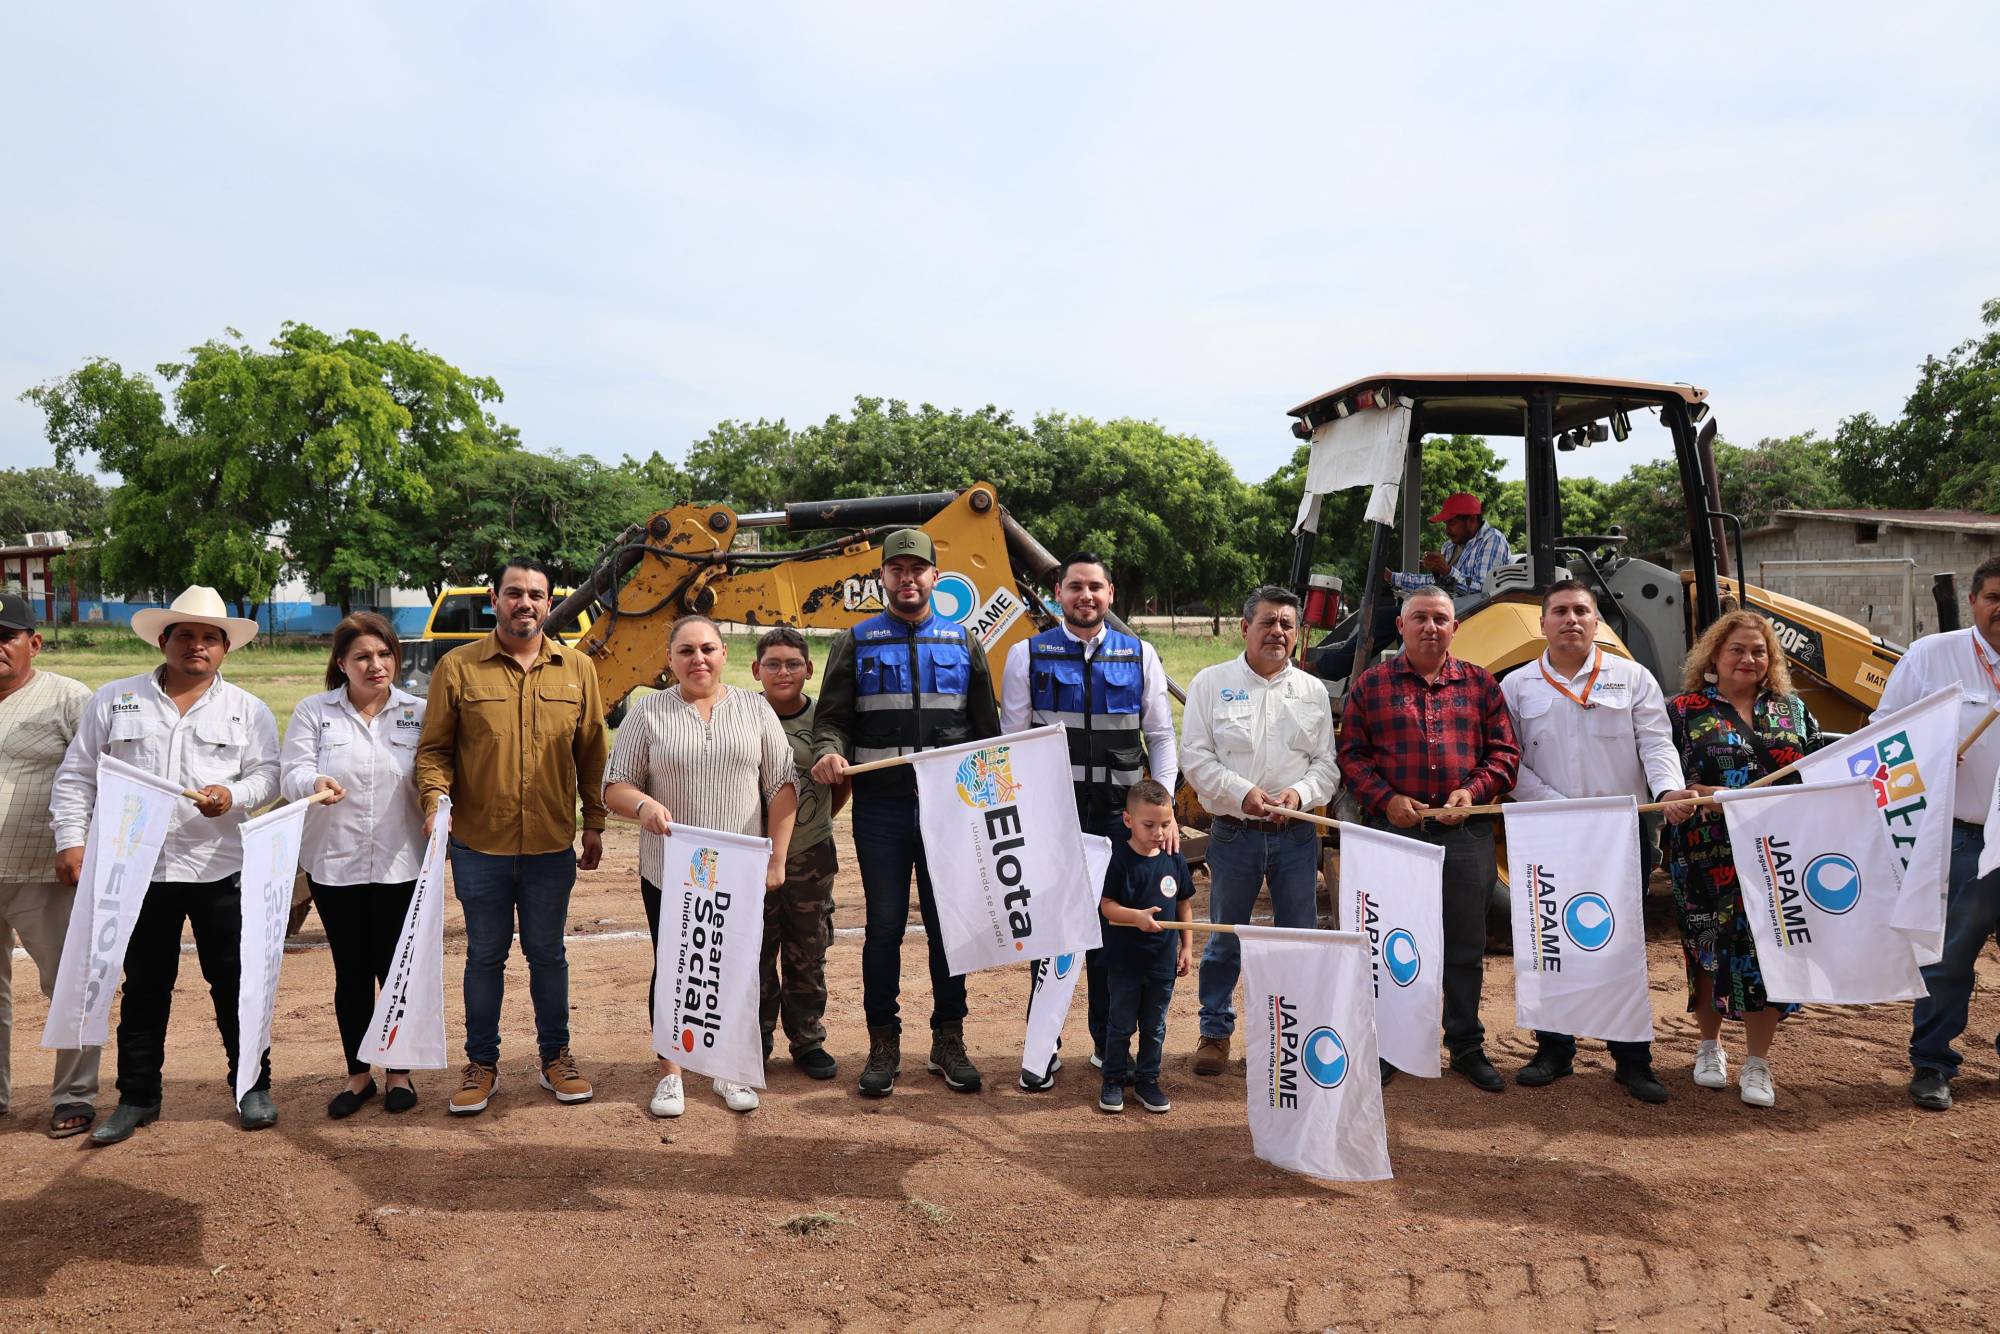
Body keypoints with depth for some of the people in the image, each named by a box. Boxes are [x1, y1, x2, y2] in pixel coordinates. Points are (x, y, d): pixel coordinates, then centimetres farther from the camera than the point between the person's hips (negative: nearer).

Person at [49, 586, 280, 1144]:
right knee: (144, 987, 11)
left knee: (235, 982, 6)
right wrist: (71, 840, -2)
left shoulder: (248, 710, 5)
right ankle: (137, 1097, 24)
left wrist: (232, 795, -18)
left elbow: (267, 774, 2)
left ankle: (253, 1088, 18)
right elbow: (76, 776, 6)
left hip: (221, 870, -1)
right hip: (139, 869, 1)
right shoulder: (114, 700, 6)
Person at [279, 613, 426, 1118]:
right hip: (334, 864, 1)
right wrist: (315, 783, -27)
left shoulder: (419, 712, 3)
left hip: (400, 864, -1)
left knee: (397, 971, 6)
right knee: (351, 974, 10)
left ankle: (400, 1072, 22)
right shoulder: (313, 711, 5)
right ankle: (358, 1074, 25)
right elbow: (290, 773, -4)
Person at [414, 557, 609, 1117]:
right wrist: (435, 799, -16)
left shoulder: (577, 669, 3)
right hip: (478, 845, -1)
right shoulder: (457, 668, -2)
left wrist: (594, 824, 7)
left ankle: (555, 1056, 28)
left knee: (547, 954, 13)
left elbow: (591, 752, 7)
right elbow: (434, 748, 1)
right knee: (485, 955, 12)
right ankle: (482, 1063, 27)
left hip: (551, 845, 1)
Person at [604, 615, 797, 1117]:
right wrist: (644, 804, -22)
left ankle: (730, 1071, 24)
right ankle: (670, 1074, 22)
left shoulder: (755, 709, 4)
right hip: (669, 873, -1)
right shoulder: (648, 713, 1)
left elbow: (781, 787, 3)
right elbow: (615, 786, 0)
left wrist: (776, 859, -3)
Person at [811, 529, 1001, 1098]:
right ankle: (883, 1044, 17)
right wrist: (829, 752, -17)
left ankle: (949, 1040, 20)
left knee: (948, 924, 7)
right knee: (884, 926, 5)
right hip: (881, 807, -1)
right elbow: (832, 717, 5)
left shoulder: (963, 643, 11)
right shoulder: (856, 643, 8)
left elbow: (987, 729, 13)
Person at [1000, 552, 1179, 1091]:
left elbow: (1161, 736, 7)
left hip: (1119, 814, 1)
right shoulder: (1028, 655, 4)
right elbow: (1013, 740, 3)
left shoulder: (1140, 656, 8)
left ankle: (1110, 1045, 24)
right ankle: (1043, 1050, 16)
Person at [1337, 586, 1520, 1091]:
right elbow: (1352, 755, 2)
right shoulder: (1372, 684, 4)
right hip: (1394, 829, -1)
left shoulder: (1480, 684, 9)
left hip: (1466, 834, 1)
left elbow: (1505, 752, 8)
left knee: (1465, 945, 9)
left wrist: (1474, 791, -9)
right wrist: (1385, 799, -12)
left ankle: (1467, 1045, 23)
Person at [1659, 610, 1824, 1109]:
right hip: (1708, 857, -2)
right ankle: (1710, 1045, 27)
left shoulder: (1792, 709, 13)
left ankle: (1758, 1063, 13)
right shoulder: (1684, 710, 2)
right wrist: (1692, 793, -21)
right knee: (1710, 946, 6)